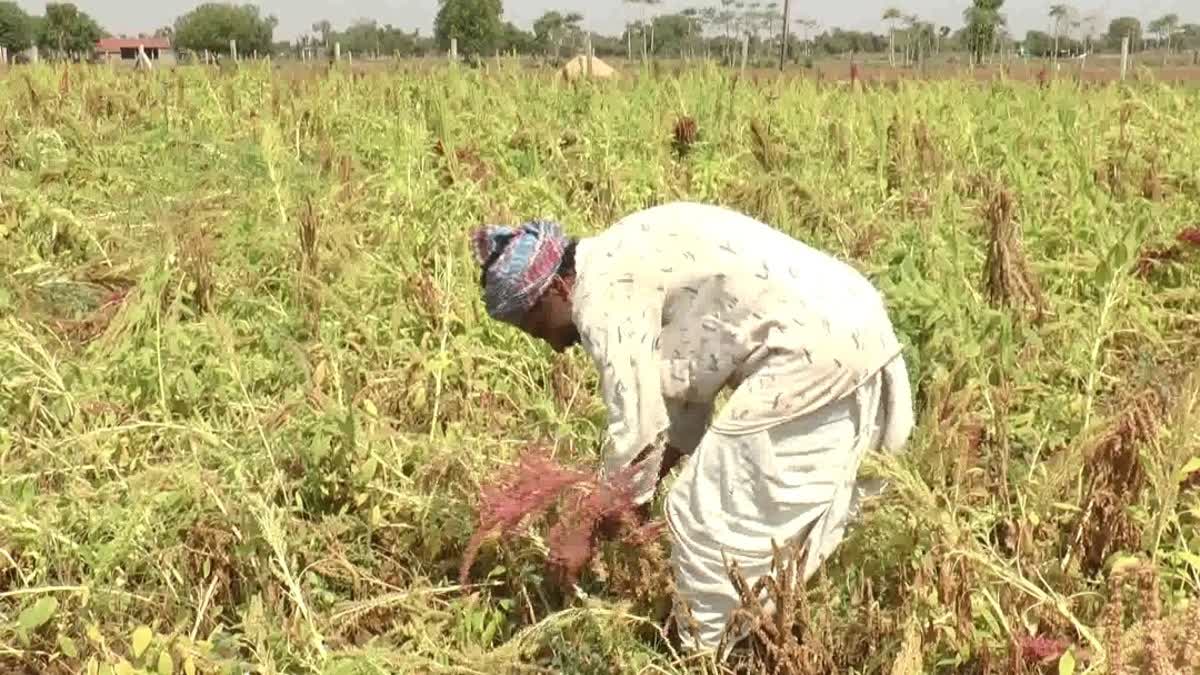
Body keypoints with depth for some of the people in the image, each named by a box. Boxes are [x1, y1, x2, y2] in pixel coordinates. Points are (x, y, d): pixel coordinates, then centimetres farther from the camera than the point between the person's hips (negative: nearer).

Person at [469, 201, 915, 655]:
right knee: (778, 514, 19)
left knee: (707, 514, 0)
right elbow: (685, 393, 21)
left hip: (812, 351, -10)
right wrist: (646, 482, 20)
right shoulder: (626, 267, 19)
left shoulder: (603, 293, -10)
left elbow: (636, 429, -11)